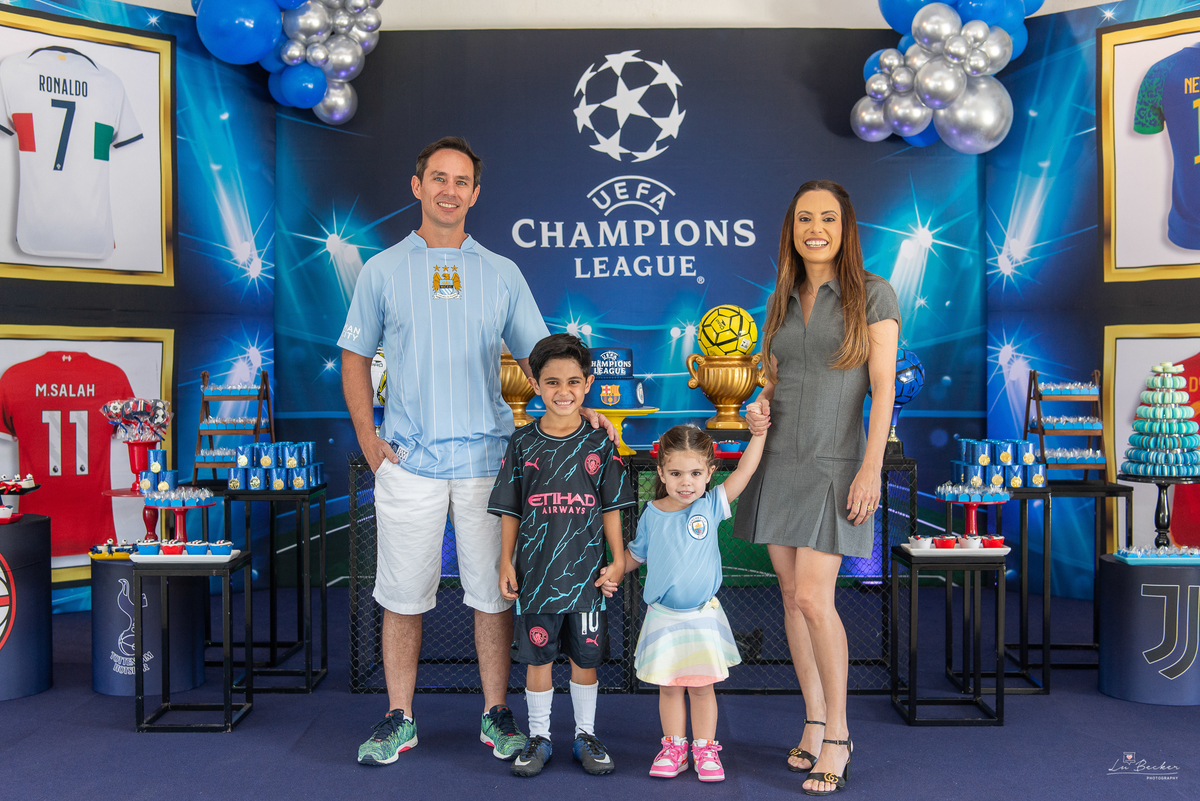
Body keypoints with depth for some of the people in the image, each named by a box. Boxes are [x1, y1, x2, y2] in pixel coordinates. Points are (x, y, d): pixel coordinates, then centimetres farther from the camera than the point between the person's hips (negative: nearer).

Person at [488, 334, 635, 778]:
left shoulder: (600, 444, 0)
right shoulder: (523, 444, -1)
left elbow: (611, 508, 4)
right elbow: (510, 511, 3)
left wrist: (617, 560, 1)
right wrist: (506, 563, -1)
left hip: (587, 573, 0)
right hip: (535, 572, 0)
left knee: (585, 658, 11)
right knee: (538, 657, 9)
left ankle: (585, 734, 29)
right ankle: (538, 737, 26)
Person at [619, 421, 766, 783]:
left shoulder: (711, 505, -6)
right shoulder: (652, 514, -3)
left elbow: (744, 471, -12)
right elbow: (635, 554, 12)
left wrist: (758, 431, -18)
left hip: (703, 615, -1)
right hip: (663, 616, 1)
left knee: (702, 685, 7)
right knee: (669, 686, 9)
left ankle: (705, 749, 22)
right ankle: (674, 747, 24)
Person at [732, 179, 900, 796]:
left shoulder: (872, 294, -1)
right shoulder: (782, 298, 13)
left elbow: (883, 387, -7)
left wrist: (871, 468, -14)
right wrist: (759, 410, -1)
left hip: (835, 465, -5)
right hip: (778, 462, 5)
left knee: (813, 598, -11)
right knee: (792, 596, 8)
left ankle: (837, 734, 8)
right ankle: (814, 724, 22)